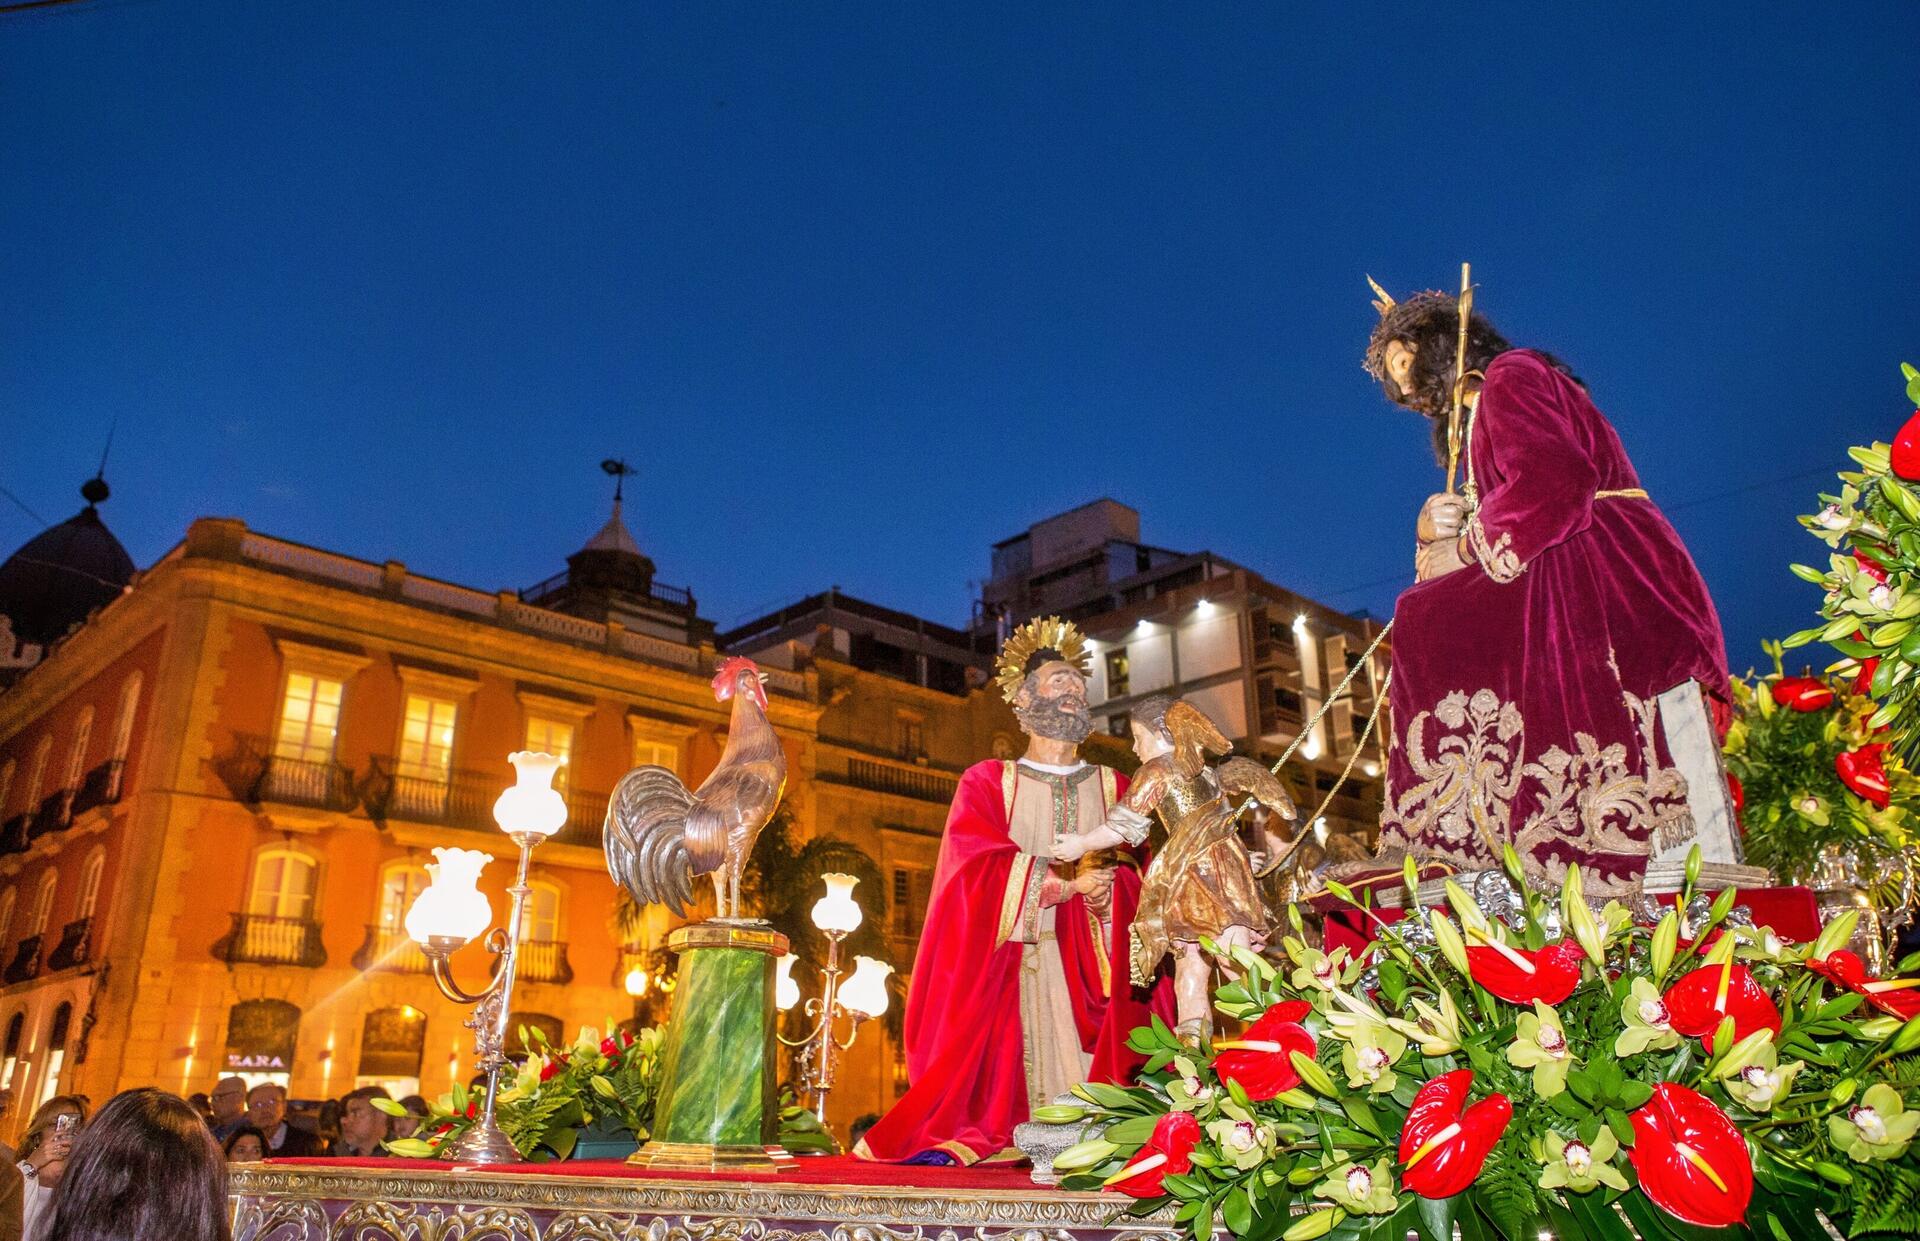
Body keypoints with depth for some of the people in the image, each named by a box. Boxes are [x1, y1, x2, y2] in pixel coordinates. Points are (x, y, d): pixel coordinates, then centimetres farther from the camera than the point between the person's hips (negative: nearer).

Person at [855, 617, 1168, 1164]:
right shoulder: (987, 782, 9)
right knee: (1002, 1064, -13)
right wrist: (1064, 880, -12)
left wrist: (1106, 887, -20)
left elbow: (1132, 881, 3)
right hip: (1006, 965, -1)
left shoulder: (1115, 790, 15)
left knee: (1080, 1064, -14)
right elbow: (976, 869, -6)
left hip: (1089, 966, 2)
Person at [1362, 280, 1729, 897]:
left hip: (1607, 577, -9)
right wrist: (1431, 535, 1)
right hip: (1555, 588, 9)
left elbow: (1554, 482, -18)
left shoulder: (1512, 376, -1)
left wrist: (1466, 548, -9)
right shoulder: (1472, 422, 28)